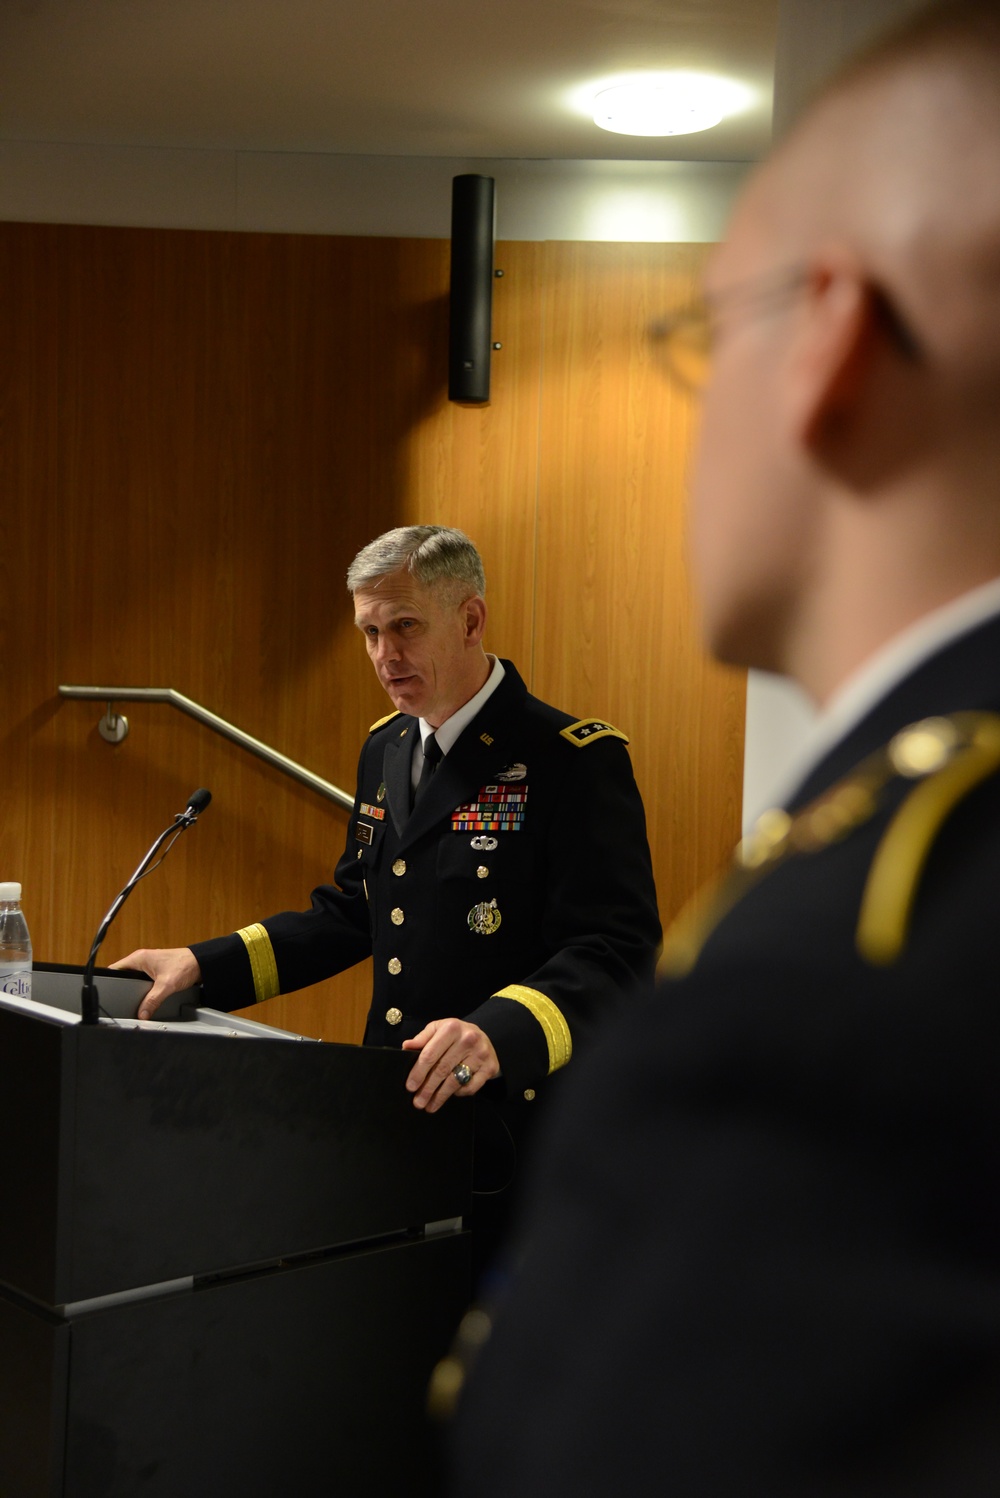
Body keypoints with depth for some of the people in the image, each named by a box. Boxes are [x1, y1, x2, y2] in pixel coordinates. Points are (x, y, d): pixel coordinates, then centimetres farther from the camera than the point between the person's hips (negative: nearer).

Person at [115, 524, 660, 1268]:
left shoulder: (577, 759, -14)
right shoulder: (385, 748, 11)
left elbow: (617, 950, -21)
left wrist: (500, 1033, -38)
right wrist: (204, 965, 8)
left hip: (514, 1128, -6)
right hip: (396, 1117, 7)